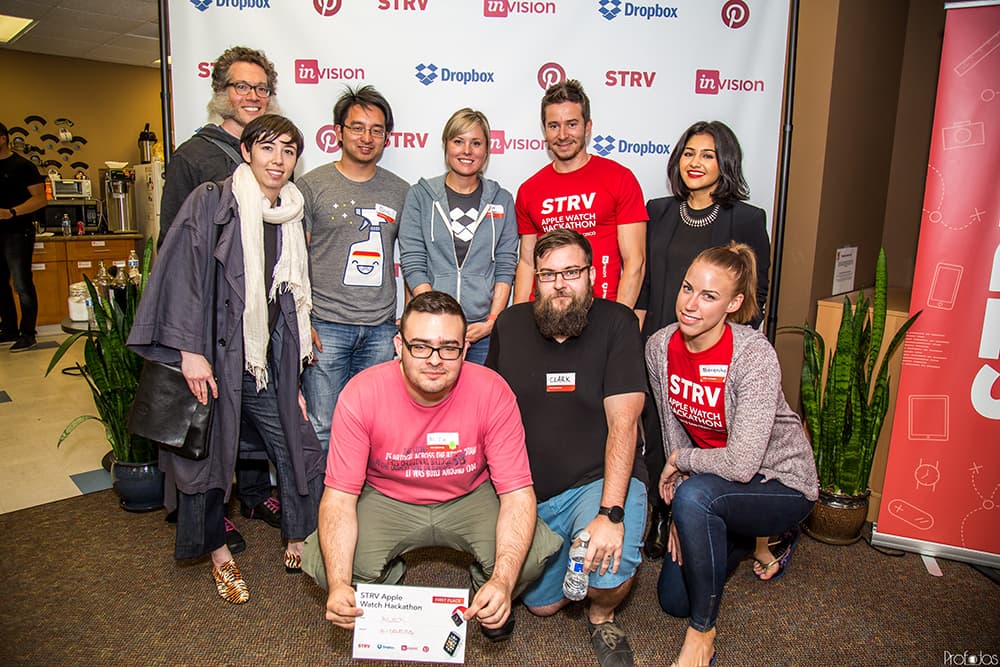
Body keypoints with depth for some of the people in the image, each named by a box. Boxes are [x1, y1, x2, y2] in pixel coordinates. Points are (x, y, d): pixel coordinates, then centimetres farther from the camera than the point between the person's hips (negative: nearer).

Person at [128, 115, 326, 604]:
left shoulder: (289, 218, 10)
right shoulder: (211, 203, -7)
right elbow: (182, 277, -12)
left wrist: (294, 379, 13)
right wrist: (190, 352, -18)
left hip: (267, 361, 5)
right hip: (215, 359, -5)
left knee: (300, 450, 5)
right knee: (210, 453, 6)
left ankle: (298, 545, 24)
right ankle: (219, 554, 28)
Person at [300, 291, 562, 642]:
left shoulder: (493, 393, -24)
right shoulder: (360, 395, -23)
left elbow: (518, 493, -22)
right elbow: (340, 495, -19)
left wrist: (502, 582, -37)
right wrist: (339, 585, -34)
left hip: (470, 498, 0)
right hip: (387, 500, 1)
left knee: (534, 553, -27)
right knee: (323, 565, -23)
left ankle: (487, 589, 12)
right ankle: (389, 580, 15)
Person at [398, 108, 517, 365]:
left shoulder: (502, 200, 9)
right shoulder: (420, 195, 4)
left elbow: (505, 267, 5)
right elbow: (412, 264, -3)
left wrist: (492, 321, -6)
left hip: (485, 329, 1)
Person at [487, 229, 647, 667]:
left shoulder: (616, 323, -11)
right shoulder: (510, 325, 1)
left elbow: (623, 422, -18)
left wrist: (610, 513, -27)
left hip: (599, 480, -3)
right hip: (530, 492, 4)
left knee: (611, 564, -31)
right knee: (542, 604, 9)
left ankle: (602, 616, 5)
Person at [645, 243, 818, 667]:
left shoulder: (754, 355, -29)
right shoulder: (660, 347, -11)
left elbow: (742, 464, -34)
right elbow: (673, 431, -1)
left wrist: (680, 462, -17)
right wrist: (684, 516, -6)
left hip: (781, 484, -6)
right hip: (713, 480, 6)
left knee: (695, 494, -37)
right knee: (673, 599, 6)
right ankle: (754, 537, 33)